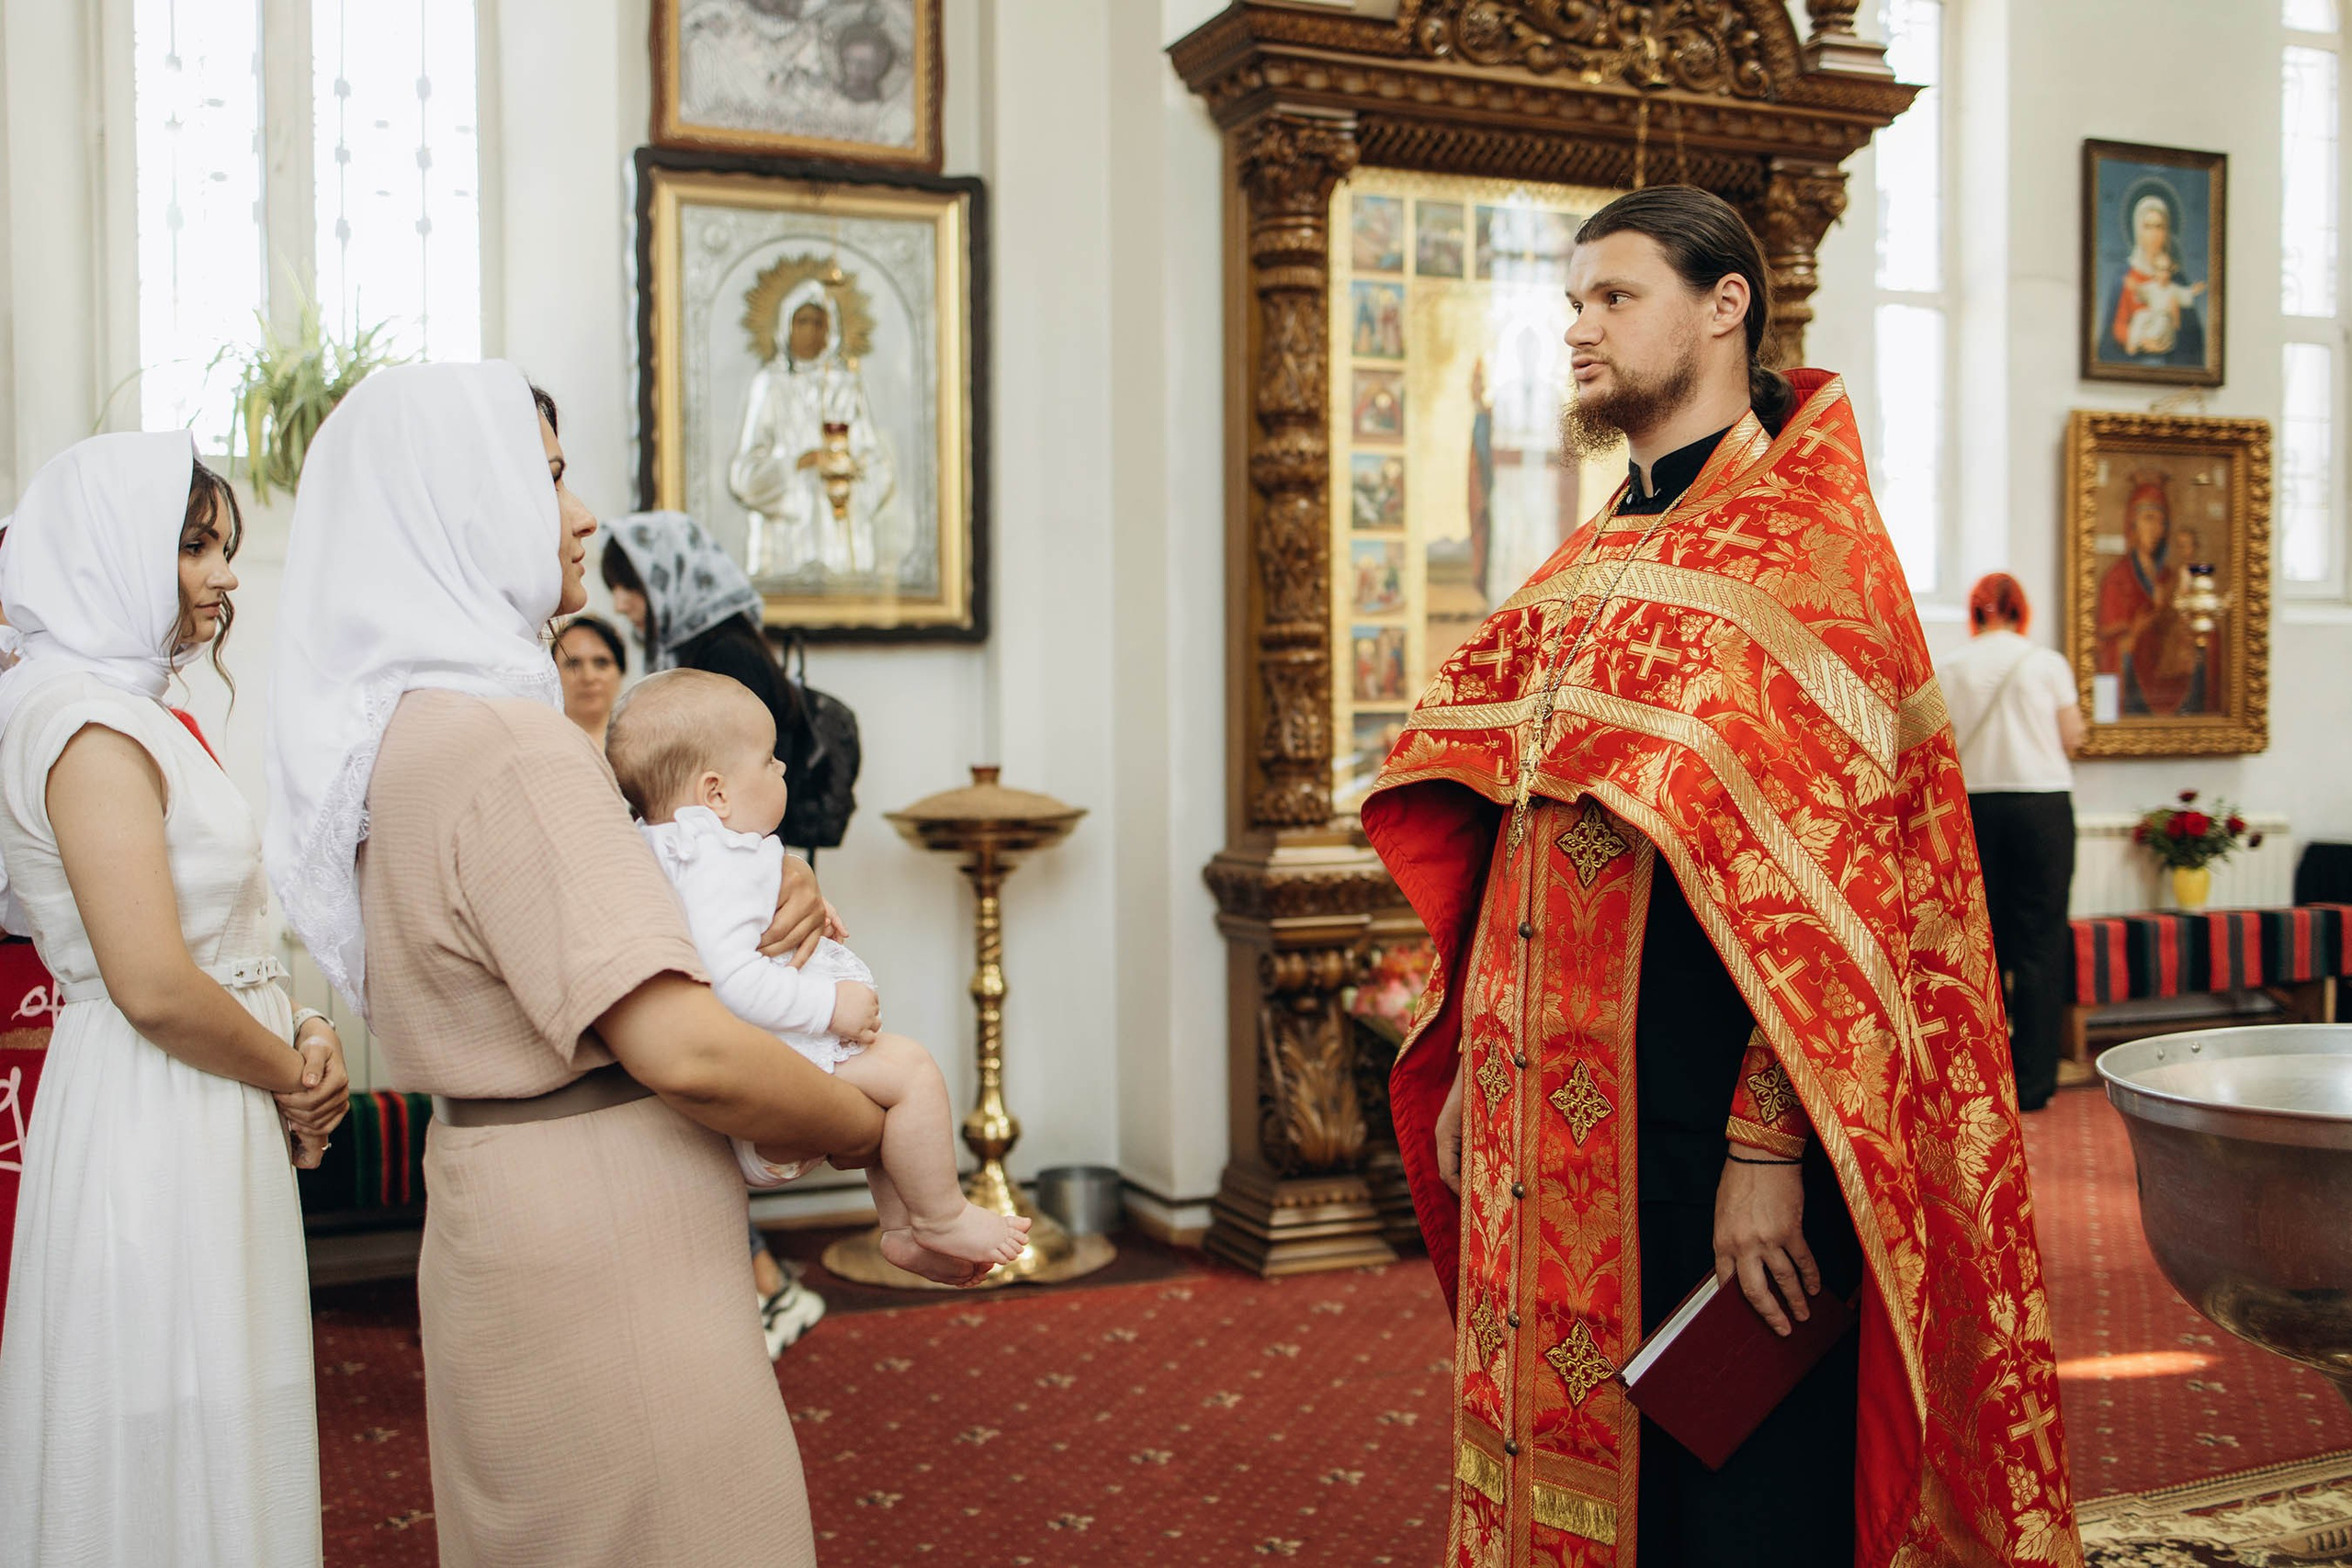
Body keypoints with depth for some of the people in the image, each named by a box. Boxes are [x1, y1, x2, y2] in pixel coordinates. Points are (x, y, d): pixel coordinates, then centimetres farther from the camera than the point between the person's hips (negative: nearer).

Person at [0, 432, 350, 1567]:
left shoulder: (133, 710, 15)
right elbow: (155, 987, -24)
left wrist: (299, 1038, 1)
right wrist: (293, 1076, -8)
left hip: (207, 1132, 10)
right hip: (159, 1137, -10)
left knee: (219, 1452, 17)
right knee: (176, 1477, 1)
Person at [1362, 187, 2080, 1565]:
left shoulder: (1807, 545, -10)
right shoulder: (1587, 566, 14)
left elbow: (1820, 874, -17)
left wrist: (1766, 1147, -21)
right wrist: (1476, 1067, 12)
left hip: (1709, 1135, -7)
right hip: (1552, 1134, 7)